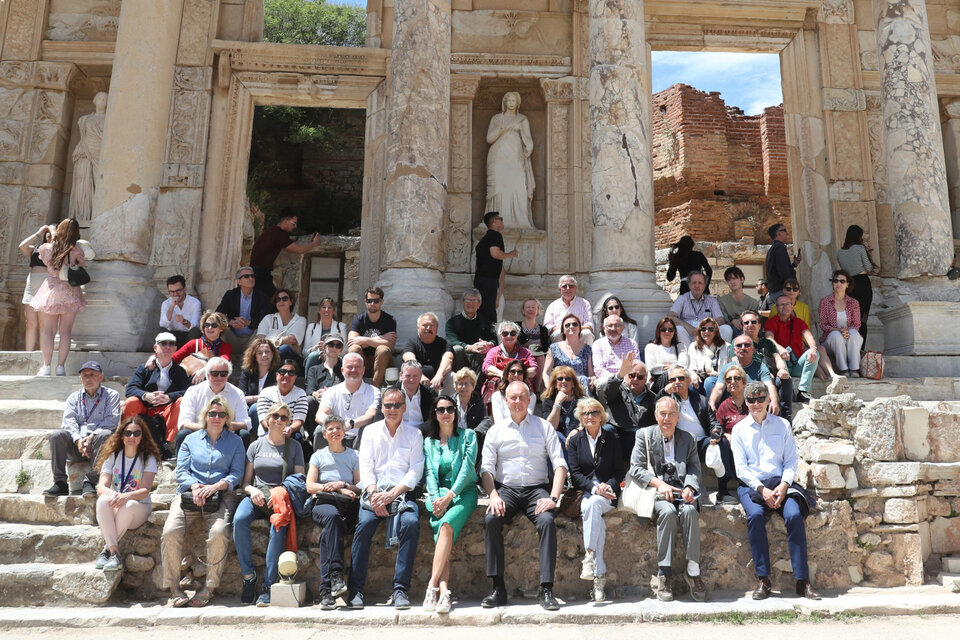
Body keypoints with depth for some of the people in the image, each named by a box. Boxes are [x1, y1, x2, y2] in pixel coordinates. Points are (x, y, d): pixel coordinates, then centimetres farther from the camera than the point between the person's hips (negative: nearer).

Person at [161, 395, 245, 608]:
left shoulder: (235, 441, 14)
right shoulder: (191, 439, 19)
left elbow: (236, 474, 5)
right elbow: (181, 471, 10)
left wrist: (215, 486, -13)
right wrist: (194, 486, -11)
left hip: (221, 495, -2)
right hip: (189, 493, 2)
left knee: (219, 532, -29)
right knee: (170, 531, -24)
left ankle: (209, 587, -16)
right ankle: (174, 587, -11)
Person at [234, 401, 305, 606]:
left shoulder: (294, 447, 11)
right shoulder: (256, 445, 15)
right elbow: (245, 482, 13)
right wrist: (253, 491, -10)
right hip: (257, 495, 2)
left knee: (278, 526, -33)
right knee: (239, 519, -30)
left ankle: (268, 585, -27)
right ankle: (248, 575, -18)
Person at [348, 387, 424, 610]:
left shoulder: (414, 434, 13)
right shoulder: (370, 431, 16)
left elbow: (416, 470, 3)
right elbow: (366, 466, 6)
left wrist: (392, 494, -12)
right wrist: (374, 494, -11)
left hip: (402, 492, -1)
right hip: (374, 491, 1)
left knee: (411, 523, -30)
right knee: (364, 524, -28)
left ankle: (401, 588, -23)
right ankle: (355, 589, -20)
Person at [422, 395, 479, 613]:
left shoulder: (468, 435, 9)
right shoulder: (429, 441, 18)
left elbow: (467, 467, -2)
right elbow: (429, 472, 8)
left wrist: (449, 495, -13)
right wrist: (436, 497, -11)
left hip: (463, 492, -2)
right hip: (437, 494, 2)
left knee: (447, 525, -32)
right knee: (441, 529, -28)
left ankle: (432, 585, -35)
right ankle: (444, 592, -37)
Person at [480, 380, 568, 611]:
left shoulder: (544, 427, 9)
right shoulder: (496, 431, 12)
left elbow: (560, 464, 2)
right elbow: (487, 468, 6)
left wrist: (553, 498, -12)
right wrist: (493, 496, -13)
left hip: (537, 489, -1)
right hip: (506, 489, 1)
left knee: (547, 521, -30)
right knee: (491, 519, -28)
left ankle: (546, 589, -23)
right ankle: (498, 588, -20)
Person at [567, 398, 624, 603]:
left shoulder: (612, 439, 11)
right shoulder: (575, 440, 11)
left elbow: (619, 471, 7)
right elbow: (575, 474, 2)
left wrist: (608, 486, -14)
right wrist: (594, 487, -15)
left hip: (607, 494, 0)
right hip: (584, 493, 0)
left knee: (592, 504, -36)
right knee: (593, 512, -33)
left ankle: (589, 556, -36)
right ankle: (599, 575, -34)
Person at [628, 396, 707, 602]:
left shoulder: (687, 439, 18)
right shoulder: (645, 435, 9)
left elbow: (694, 467, 9)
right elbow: (635, 468, 0)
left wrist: (689, 487, -12)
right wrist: (659, 483, -14)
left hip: (681, 490, 2)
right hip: (656, 491, -2)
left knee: (690, 511, -31)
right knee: (668, 511, -33)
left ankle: (693, 571, -25)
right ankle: (664, 574, -27)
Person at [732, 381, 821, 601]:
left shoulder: (783, 425, 13)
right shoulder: (739, 429, 9)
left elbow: (791, 460, 7)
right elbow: (740, 467, 1)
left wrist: (783, 485, -11)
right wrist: (762, 489, -13)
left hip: (780, 483, 1)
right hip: (751, 485, -1)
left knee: (794, 515, -27)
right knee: (755, 515, -30)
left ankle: (802, 581, -20)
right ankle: (763, 580, -24)